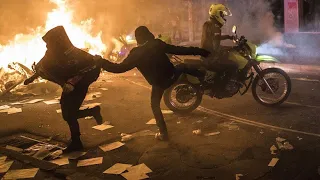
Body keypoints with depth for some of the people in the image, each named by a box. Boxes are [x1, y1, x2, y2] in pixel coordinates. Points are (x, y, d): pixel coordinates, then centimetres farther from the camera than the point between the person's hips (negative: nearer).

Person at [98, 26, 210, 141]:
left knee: (155, 105, 15)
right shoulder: (157, 44, -7)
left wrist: (101, 62, -8)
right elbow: (178, 50, -5)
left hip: (159, 83, -3)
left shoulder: (136, 54, -15)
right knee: (182, 68, 34)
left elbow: (119, 68, -16)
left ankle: (163, 133, 13)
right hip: (172, 75, 3)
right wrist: (200, 51, 2)